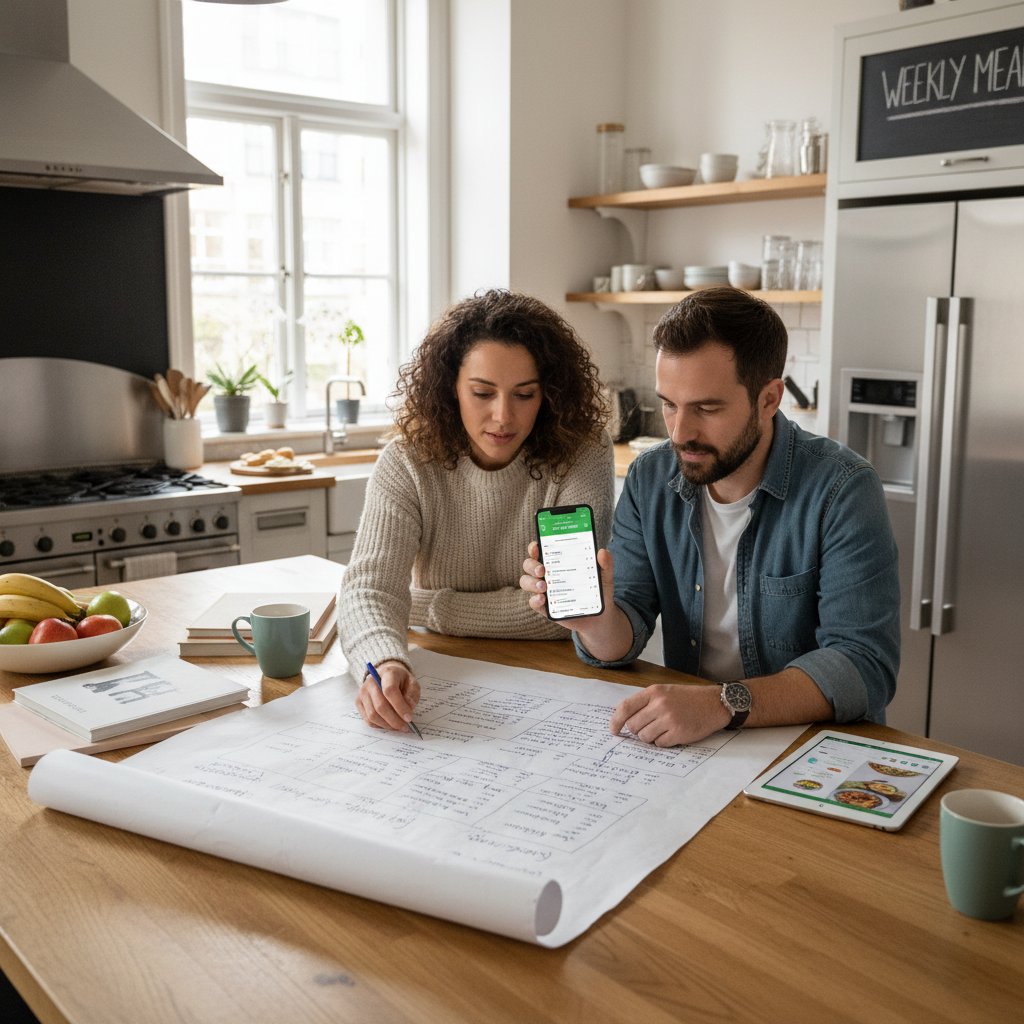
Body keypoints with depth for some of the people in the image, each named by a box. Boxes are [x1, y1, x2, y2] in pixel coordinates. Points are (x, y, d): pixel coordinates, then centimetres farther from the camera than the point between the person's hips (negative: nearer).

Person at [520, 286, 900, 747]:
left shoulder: (841, 490, -14)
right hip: (683, 740, 2)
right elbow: (622, 645, -1)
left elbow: (864, 666, -21)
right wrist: (595, 619, -24)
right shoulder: (649, 479, -1)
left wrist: (726, 703, -33)